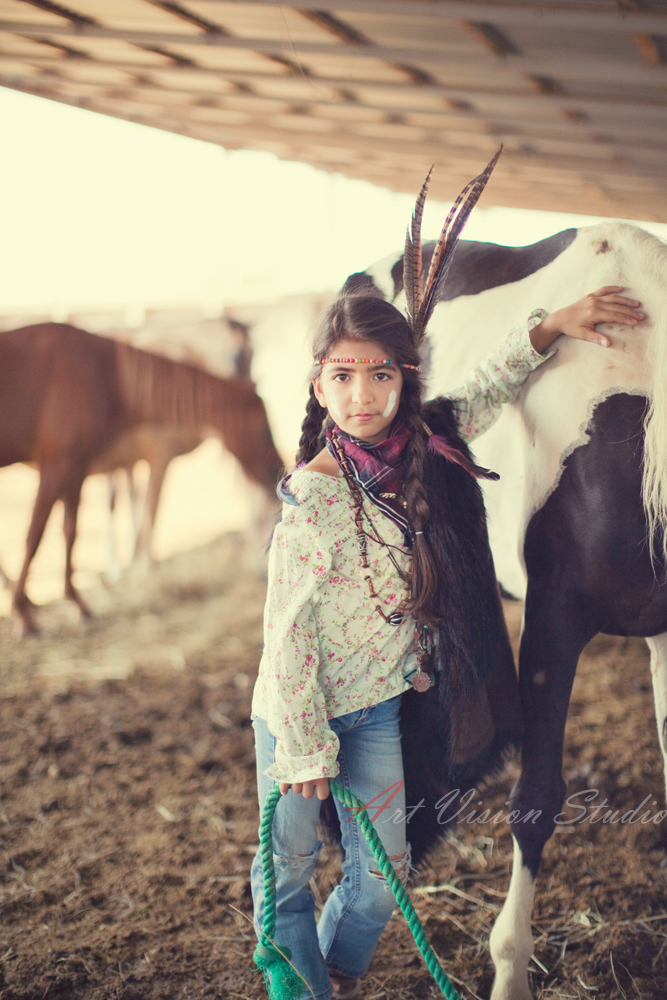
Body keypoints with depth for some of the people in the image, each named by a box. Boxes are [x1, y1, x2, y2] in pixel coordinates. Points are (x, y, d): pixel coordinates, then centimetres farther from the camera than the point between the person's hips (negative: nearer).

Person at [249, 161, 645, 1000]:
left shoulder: (418, 453, -6)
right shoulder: (312, 496, -23)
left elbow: (485, 392, 13)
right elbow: (287, 627, -20)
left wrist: (551, 327, 3)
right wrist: (306, 748, -16)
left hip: (377, 705, 6)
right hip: (299, 711, -6)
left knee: (383, 870, 14)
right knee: (289, 868, 9)